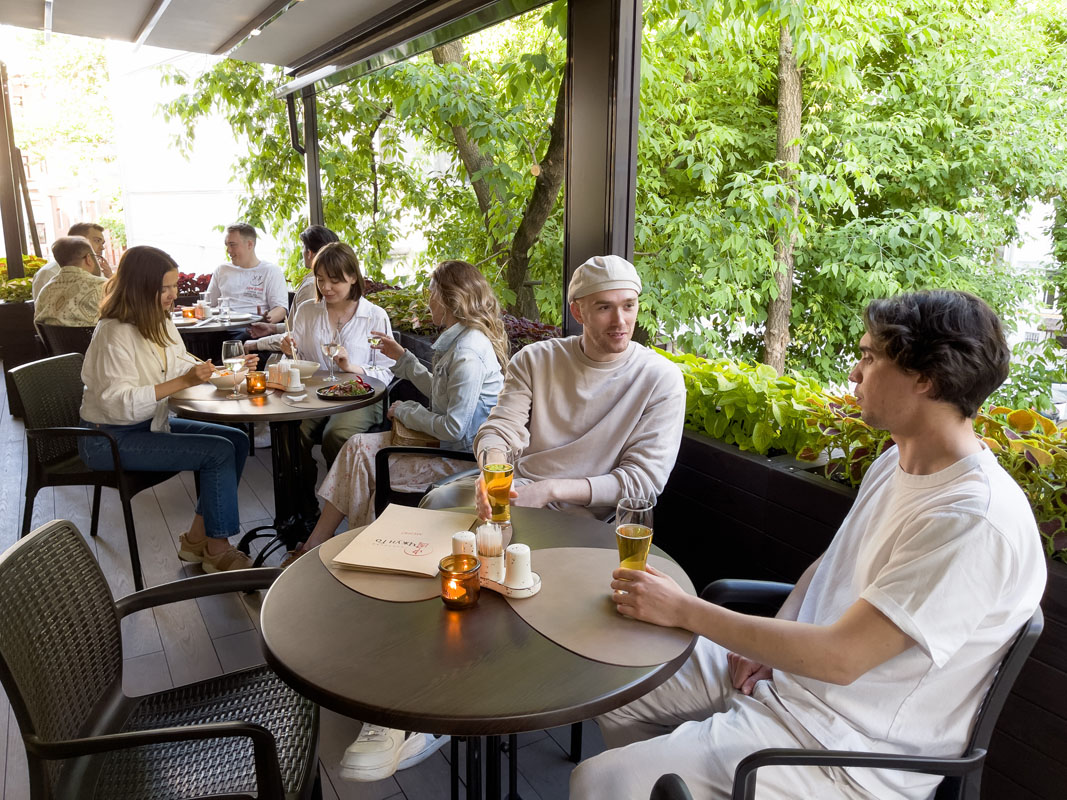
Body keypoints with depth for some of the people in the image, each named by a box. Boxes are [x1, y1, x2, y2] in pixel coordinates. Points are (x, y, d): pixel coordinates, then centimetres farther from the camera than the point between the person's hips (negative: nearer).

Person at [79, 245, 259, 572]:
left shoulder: (159, 321, 6)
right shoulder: (115, 334, -22)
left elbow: (184, 365, 15)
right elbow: (119, 404, -28)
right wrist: (183, 382, -33)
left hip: (150, 423, 9)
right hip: (110, 439, -9)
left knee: (237, 440, -2)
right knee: (219, 452, -21)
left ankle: (197, 539, 4)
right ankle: (217, 551, -6)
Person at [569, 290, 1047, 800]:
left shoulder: (975, 522, -26)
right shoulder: (896, 463, 4)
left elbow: (839, 658, -28)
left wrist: (684, 611, -22)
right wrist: (769, 641, -2)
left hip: (847, 745, -8)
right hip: (784, 671, 9)